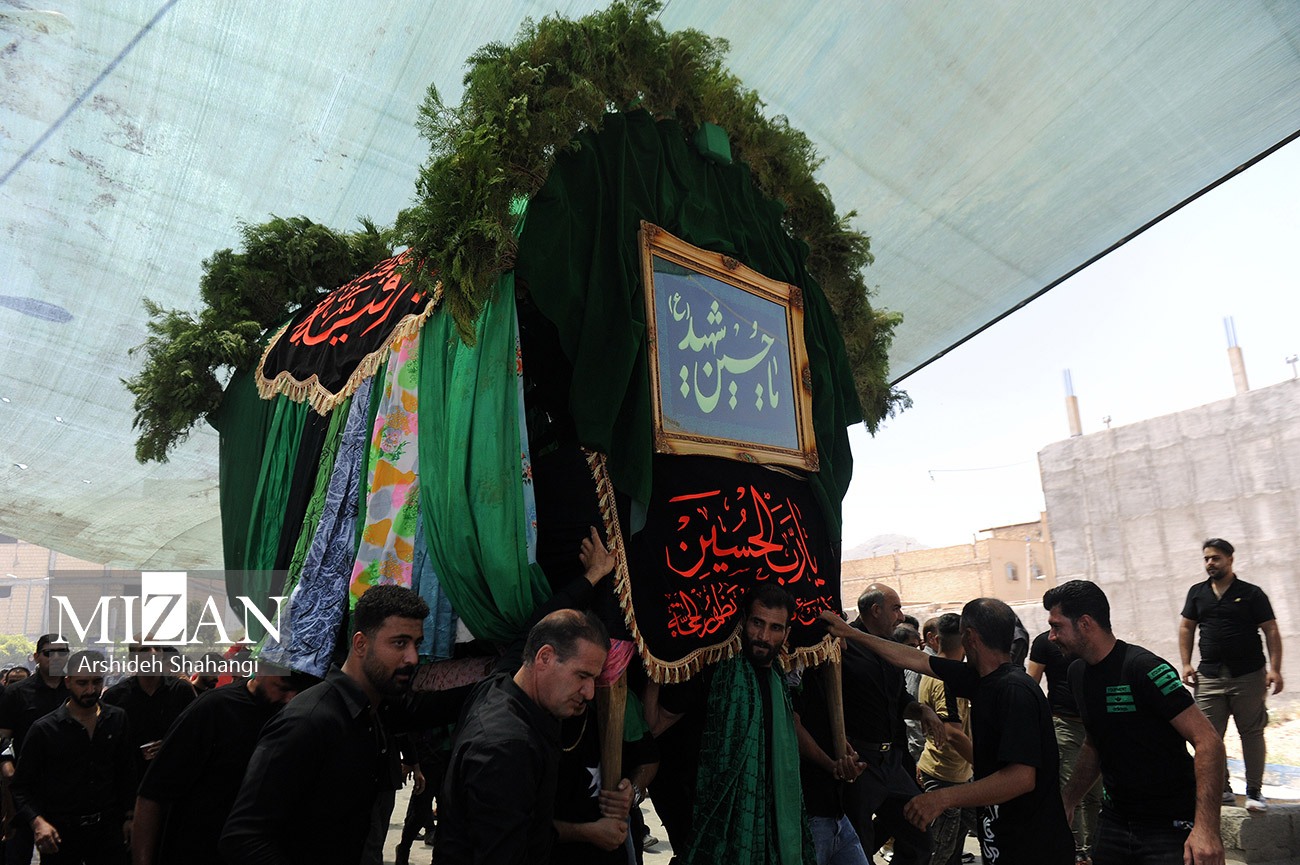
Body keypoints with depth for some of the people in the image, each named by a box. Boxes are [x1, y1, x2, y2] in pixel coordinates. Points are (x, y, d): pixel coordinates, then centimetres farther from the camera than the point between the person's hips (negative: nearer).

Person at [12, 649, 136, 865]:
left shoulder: (117, 720, 3)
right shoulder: (43, 730, -6)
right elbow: (22, 786, -4)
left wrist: (129, 816, 7)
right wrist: (37, 821, -19)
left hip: (108, 827, 2)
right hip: (60, 833, -2)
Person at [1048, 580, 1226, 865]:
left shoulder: (1144, 668, -20)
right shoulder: (1078, 673, 3)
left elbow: (1208, 741, -24)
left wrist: (1206, 827, -32)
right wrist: (1067, 803, 8)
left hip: (1170, 827, -6)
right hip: (1115, 818, 7)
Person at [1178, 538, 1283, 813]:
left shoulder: (1251, 593, 1)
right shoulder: (1197, 593, 10)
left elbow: (1271, 632, -1)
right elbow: (1186, 628, 13)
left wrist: (1275, 669, -10)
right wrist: (1186, 664, 4)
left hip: (1248, 675, -3)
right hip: (1209, 676, 3)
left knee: (1252, 733, 4)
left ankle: (1254, 791, 14)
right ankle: (1222, 789, 13)